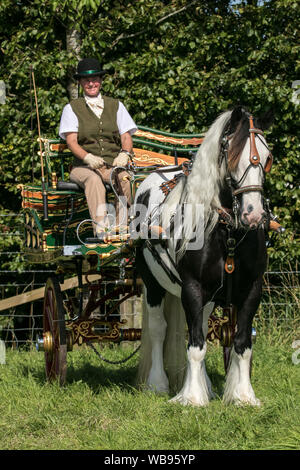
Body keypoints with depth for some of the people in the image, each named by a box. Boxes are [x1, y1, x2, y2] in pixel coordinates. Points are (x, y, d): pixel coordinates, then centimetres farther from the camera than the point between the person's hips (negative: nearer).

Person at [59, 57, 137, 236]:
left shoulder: (116, 105, 19)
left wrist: (124, 154, -13)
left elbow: (126, 136, 12)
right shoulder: (72, 108, 12)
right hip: (84, 167, -1)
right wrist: (88, 157, -21)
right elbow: (71, 141, 0)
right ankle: (101, 227, -54)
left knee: (125, 177, -35)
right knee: (93, 178, -38)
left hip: (113, 165, 1)